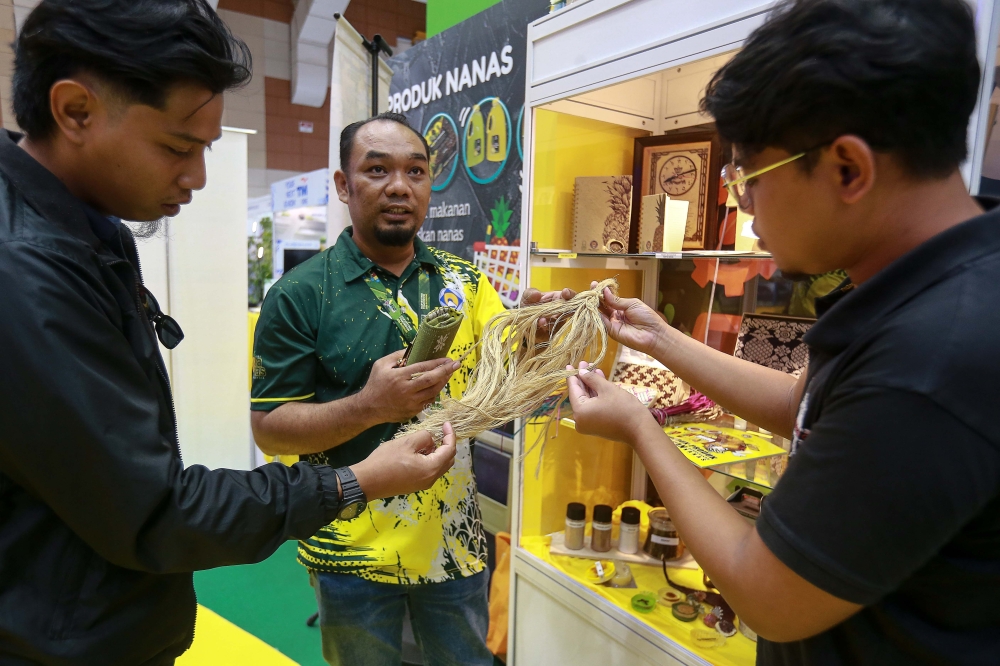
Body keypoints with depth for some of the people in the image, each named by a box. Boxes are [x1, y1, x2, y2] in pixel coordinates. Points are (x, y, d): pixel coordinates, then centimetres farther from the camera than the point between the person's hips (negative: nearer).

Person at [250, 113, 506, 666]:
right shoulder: (299, 295, -11)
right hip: (354, 553, -2)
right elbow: (268, 428, -10)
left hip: (454, 541, 3)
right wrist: (370, 405, -26)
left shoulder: (463, 282, -1)